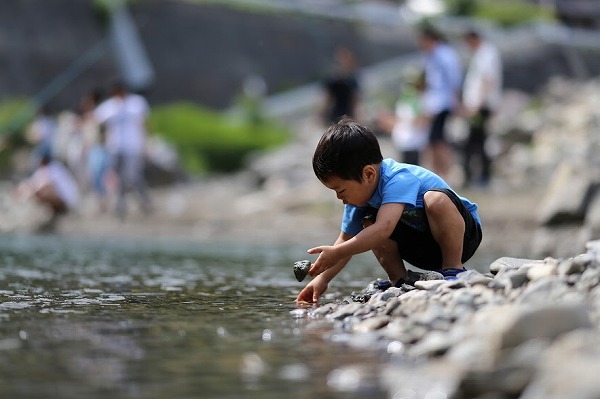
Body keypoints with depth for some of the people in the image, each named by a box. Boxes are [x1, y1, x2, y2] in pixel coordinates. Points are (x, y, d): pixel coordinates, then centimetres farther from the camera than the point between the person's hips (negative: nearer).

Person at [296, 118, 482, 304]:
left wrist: (336, 253, -46)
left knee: (435, 199, -36)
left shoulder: (399, 180, -32)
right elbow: (347, 239, 3)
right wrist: (322, 278, -7)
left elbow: (383, 228, -45)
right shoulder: (360, 191, -6)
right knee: (367, 224, -13)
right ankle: (399, 280, -3)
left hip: (463, 233, -7)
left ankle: (454, 269, -22)